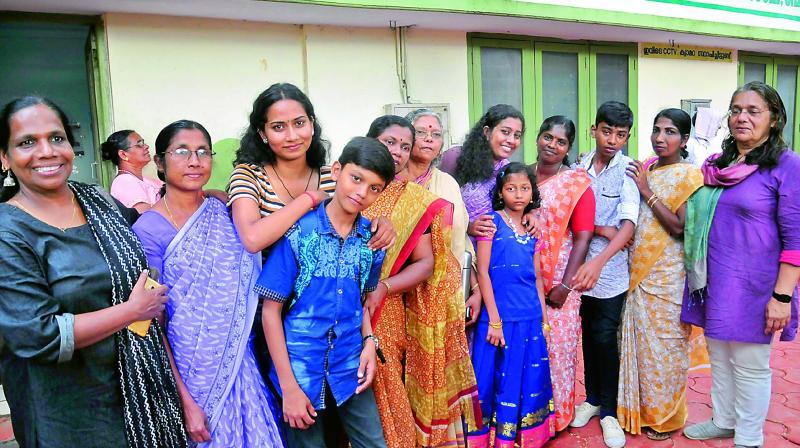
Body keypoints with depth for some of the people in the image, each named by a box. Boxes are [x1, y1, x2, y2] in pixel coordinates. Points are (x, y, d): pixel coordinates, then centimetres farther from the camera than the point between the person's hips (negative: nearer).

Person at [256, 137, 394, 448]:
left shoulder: (372, 237, -2)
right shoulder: (297, 232, -15)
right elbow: (271, 310, -12)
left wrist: (369, 341, -4)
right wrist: (289, 386, -12)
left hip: (350, 364, 4)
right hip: (301, 365, -3)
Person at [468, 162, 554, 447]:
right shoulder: (492, 221, -5)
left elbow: (537, 277, 15)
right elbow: (482, 272, -9)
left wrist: (544, 319, 13)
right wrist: (494, 321, -13)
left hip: (530, 319, 5)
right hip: (500, 317, -5)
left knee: (527, 381, 13)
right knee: (496, 381, 3)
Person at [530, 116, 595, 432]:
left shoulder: (577, 183, -2)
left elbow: (582, 238, -6)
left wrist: (565, 285, -11)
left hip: (558, 282, -2)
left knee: (557, 346, 5)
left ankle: (555, 414, 26)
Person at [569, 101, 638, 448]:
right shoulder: (580, 167, 0)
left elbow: (628, 224, -21)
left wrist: (598, 262, -34)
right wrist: (601, 229, -15)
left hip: (611, 268, -3)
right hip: (581, 264, 3)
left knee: (605, 338, -1)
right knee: (589, 334, 14)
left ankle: (609, 410, 19)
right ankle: (592, 398, 32)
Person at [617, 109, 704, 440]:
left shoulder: (689, 175, -10)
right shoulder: (644, 168, 9)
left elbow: (678, 227, -19)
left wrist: (647, 191, -17)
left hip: (667, 275, -6)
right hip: (639, 270, 6)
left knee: (664, 344, 6)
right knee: (638, 340, 13)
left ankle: (665, 416, 24)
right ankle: (640, 408, 30)